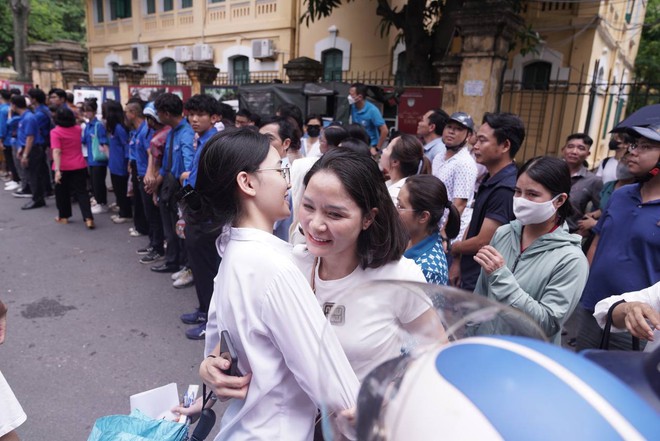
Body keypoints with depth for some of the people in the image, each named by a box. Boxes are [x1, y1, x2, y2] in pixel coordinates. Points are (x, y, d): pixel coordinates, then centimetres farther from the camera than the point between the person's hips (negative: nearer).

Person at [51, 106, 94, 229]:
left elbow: (56, 152, -20)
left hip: (63, 168, -3)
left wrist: (57, 170, -24)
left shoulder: (55, 132, -11)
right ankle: (88, 218, -11)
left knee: (62, 192, 16)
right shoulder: (78, 129, 3)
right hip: (79, 166, 3)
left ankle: (63, 216, 28)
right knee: (81, 192, 3)